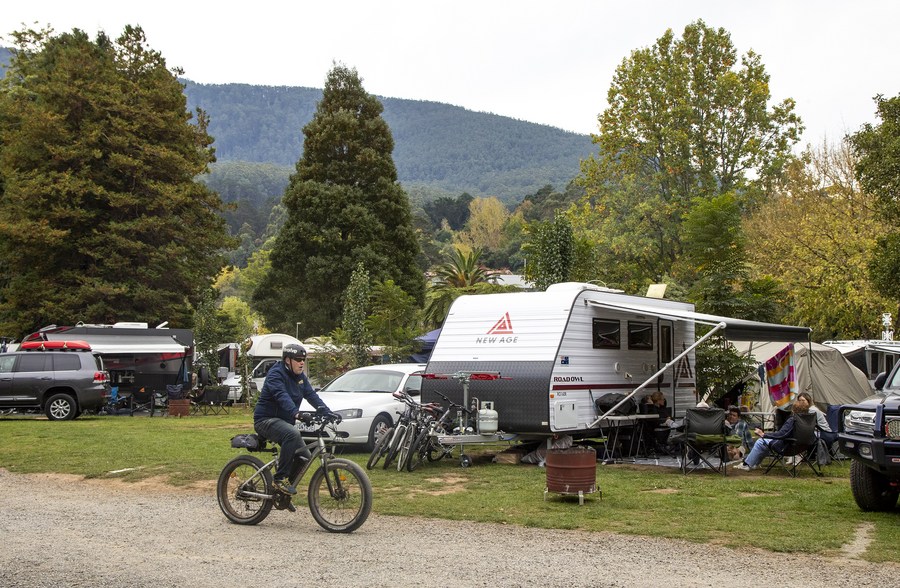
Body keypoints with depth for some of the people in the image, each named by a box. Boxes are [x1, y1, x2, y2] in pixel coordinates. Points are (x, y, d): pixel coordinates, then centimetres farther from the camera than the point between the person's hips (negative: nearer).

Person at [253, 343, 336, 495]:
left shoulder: (300, 377, 8)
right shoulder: (276, 374, -17)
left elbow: (312, 395, -2)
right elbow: (282, 397, -34)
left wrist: (327, 412, -17)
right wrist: (296, 413, -51)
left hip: (285, 420, 8)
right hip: (266, 419, -8)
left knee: (304, 455, -3)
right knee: (293, 434, -36)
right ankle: (281, 479, -30)